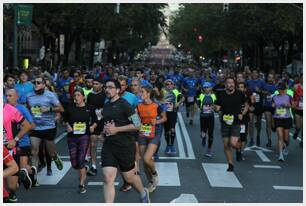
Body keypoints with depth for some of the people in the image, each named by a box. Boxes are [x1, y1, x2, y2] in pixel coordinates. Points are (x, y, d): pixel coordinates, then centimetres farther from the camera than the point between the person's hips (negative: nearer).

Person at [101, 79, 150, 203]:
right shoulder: (106, 106, 11)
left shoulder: (124, 104, -11)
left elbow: (137, 124, -15)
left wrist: (116, 129, -18)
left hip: (125, 145, -5)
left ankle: (143, 194, 41)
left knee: (129, 177, 11)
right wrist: (105, 129, 5)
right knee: (108, 178, -7)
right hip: (108, 145, 5)